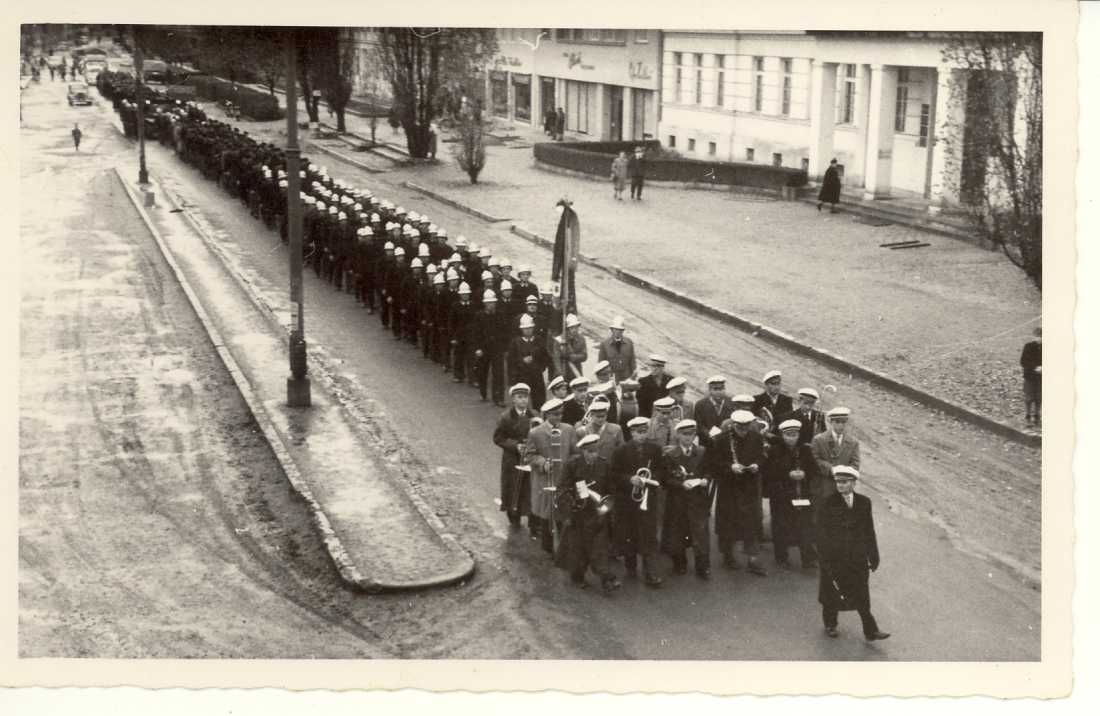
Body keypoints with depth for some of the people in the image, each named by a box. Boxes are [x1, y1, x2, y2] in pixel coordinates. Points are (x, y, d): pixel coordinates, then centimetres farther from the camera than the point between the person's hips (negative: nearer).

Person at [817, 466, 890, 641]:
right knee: (832, 594, 10)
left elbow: (869, 531, 7)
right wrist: (825, 560, -11)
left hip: (858, 558, 2)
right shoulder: (829, 504, -7)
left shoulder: (864, 503, 2)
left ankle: (871, 630, 7)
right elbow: (822, 535, -6)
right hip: (835, 559, -1)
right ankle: (830, 625, 28)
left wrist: (873, 557, 8)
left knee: (862, 596, 2)